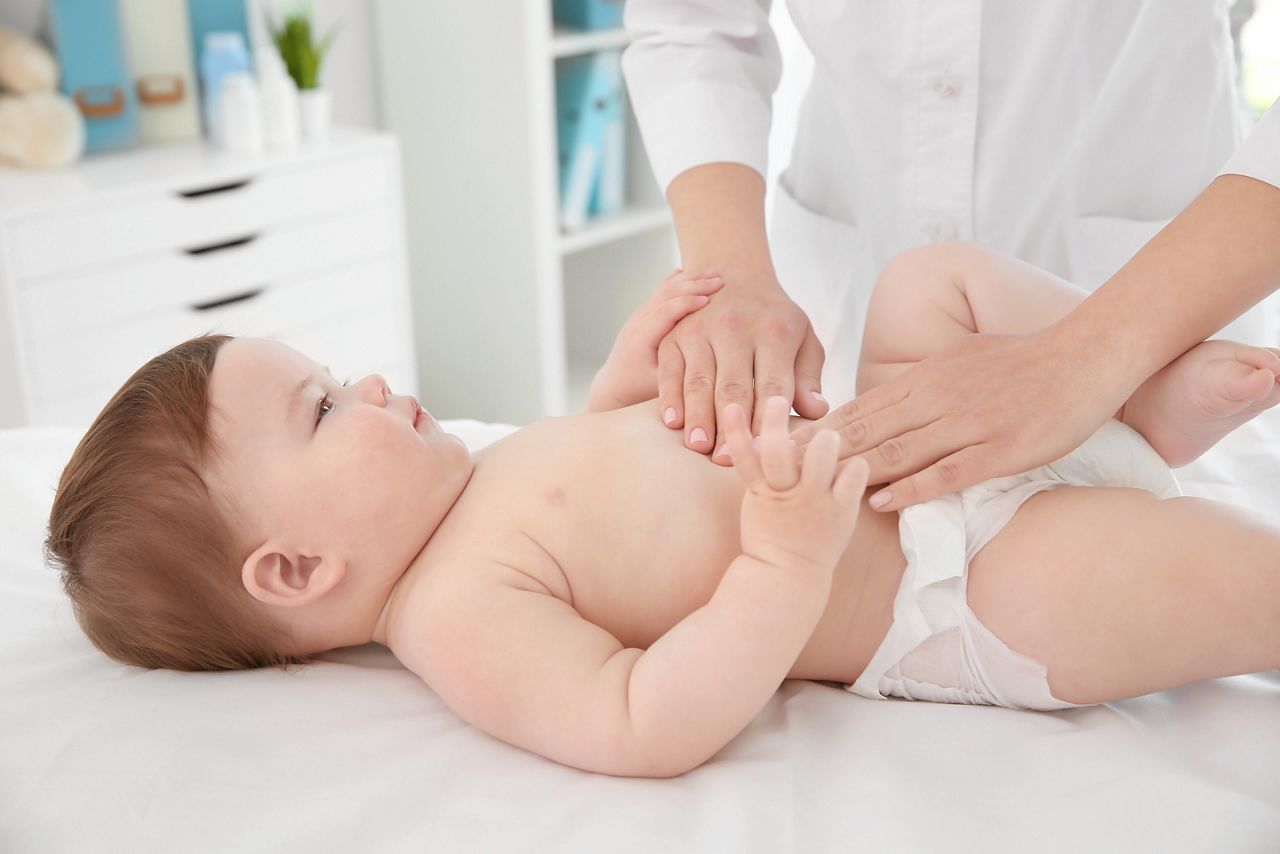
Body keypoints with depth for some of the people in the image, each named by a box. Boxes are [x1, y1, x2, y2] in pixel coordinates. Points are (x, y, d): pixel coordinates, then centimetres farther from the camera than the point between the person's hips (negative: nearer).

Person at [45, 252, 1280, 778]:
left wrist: (629, 366, 12)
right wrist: (787, 559, -38)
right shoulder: (461, 617, -23)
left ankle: (1160, 400, 14)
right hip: (948, 599, -10)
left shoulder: (459, 498, 7)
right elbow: (645, 730, -35)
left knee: (933, 279, 17)